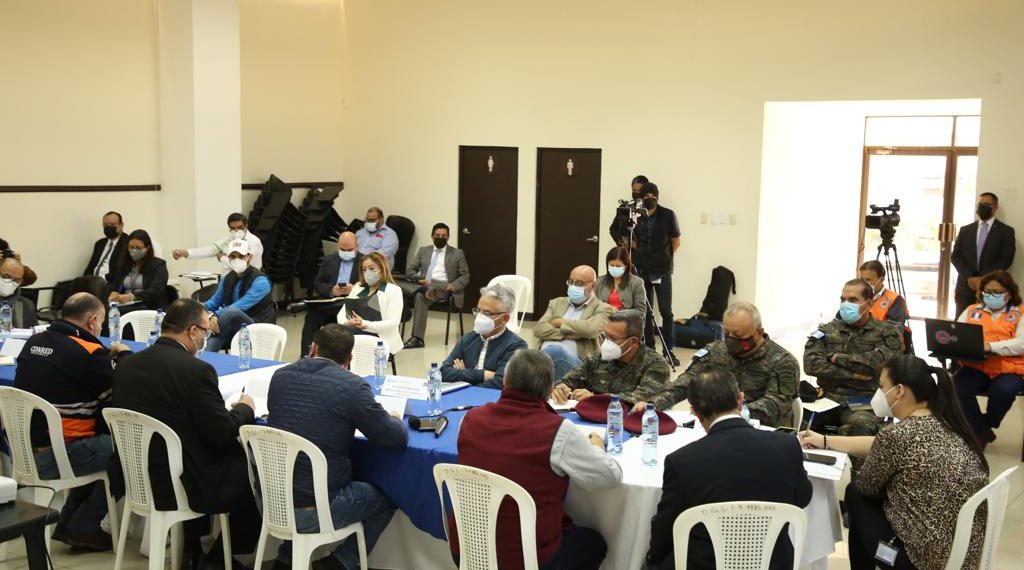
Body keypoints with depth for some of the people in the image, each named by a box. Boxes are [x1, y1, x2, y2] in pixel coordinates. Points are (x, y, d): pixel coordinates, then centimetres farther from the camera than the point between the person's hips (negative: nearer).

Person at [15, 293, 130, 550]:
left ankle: (68, 522, 27)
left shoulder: (33, 342, 6)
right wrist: (124, 355, 10)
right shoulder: (87, 352, -17)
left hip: (23, 453, 8)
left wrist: (107, 355, 13)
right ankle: (83, 527, 14)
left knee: (100, 444, 27)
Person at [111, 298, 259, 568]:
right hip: (182, 485, -8)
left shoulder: (125, 364, 1)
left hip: (135, 480, 8)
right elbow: (222, 434, -16)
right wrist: (244, 408, 4)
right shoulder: (196, 370, -20)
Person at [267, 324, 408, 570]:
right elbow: (397, 439, -9)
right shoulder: (352, 386, -14)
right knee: (386, 496, 19)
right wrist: (396, 421, 13)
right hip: (315, 509, -5)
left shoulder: (280, 376, 2)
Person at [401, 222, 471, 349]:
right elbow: (409, 269, 16)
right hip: (424, 285, 3)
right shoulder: (423, 250, 21)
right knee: (419, 296, -37)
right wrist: (419, 279, -6)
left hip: (443, 287, -2)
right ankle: (417, 337, -41)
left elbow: (465, 276, 9)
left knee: (420, 296, -36)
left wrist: (453, 286, -11)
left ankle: (417, 337, -49)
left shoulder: (457, 253, 14)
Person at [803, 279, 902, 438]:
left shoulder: (886, 332, 8)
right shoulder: (826, 330, 15)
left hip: (865, 402, -2)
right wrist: (851, 374, -8)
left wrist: (837, 358, -2)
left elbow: (877, 362, -12)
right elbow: (811, 364, -1)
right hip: (828, 398, 2)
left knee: (861, 424, -37)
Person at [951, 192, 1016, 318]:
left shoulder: (1006, 231, 5)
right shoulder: (965, 230, 14)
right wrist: (969, 277, -9)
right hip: (965, 286, 3)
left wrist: (983, 278, -14)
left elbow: (1006, 260, -5)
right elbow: (956, 256, 6)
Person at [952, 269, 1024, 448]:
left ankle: (987, 425, -2)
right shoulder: (972, 311, 19)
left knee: (1003, 390, -34)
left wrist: (990, 346, -22)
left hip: (1010, 370, -3)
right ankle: (982, 432, -8)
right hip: (975, 367, 3)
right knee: (957, 387, -27)